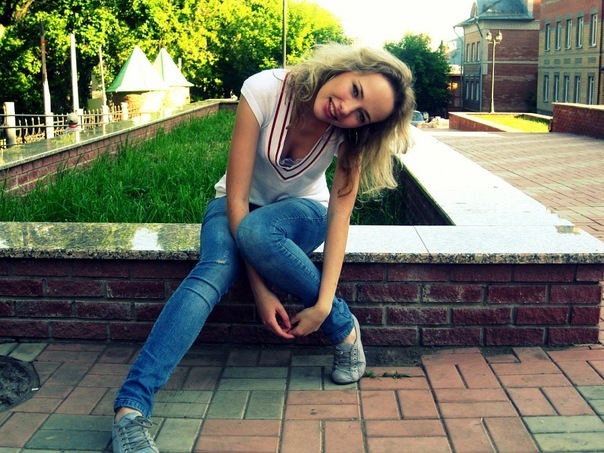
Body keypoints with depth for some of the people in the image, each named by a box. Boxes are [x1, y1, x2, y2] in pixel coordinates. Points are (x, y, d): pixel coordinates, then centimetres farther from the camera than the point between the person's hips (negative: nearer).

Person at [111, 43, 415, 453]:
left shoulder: (351, 131, -20)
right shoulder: (264, 90, -28)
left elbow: (340, 211, -20)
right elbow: (236, 196, -29)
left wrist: (324, 304, -29)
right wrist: (260, 290, -32)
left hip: (303, 210, 1)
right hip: (239, 206, 0)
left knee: (256, 230, -37)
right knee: (215, 269, -34)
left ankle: (343, 326, -18)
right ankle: (131, 409, -39)